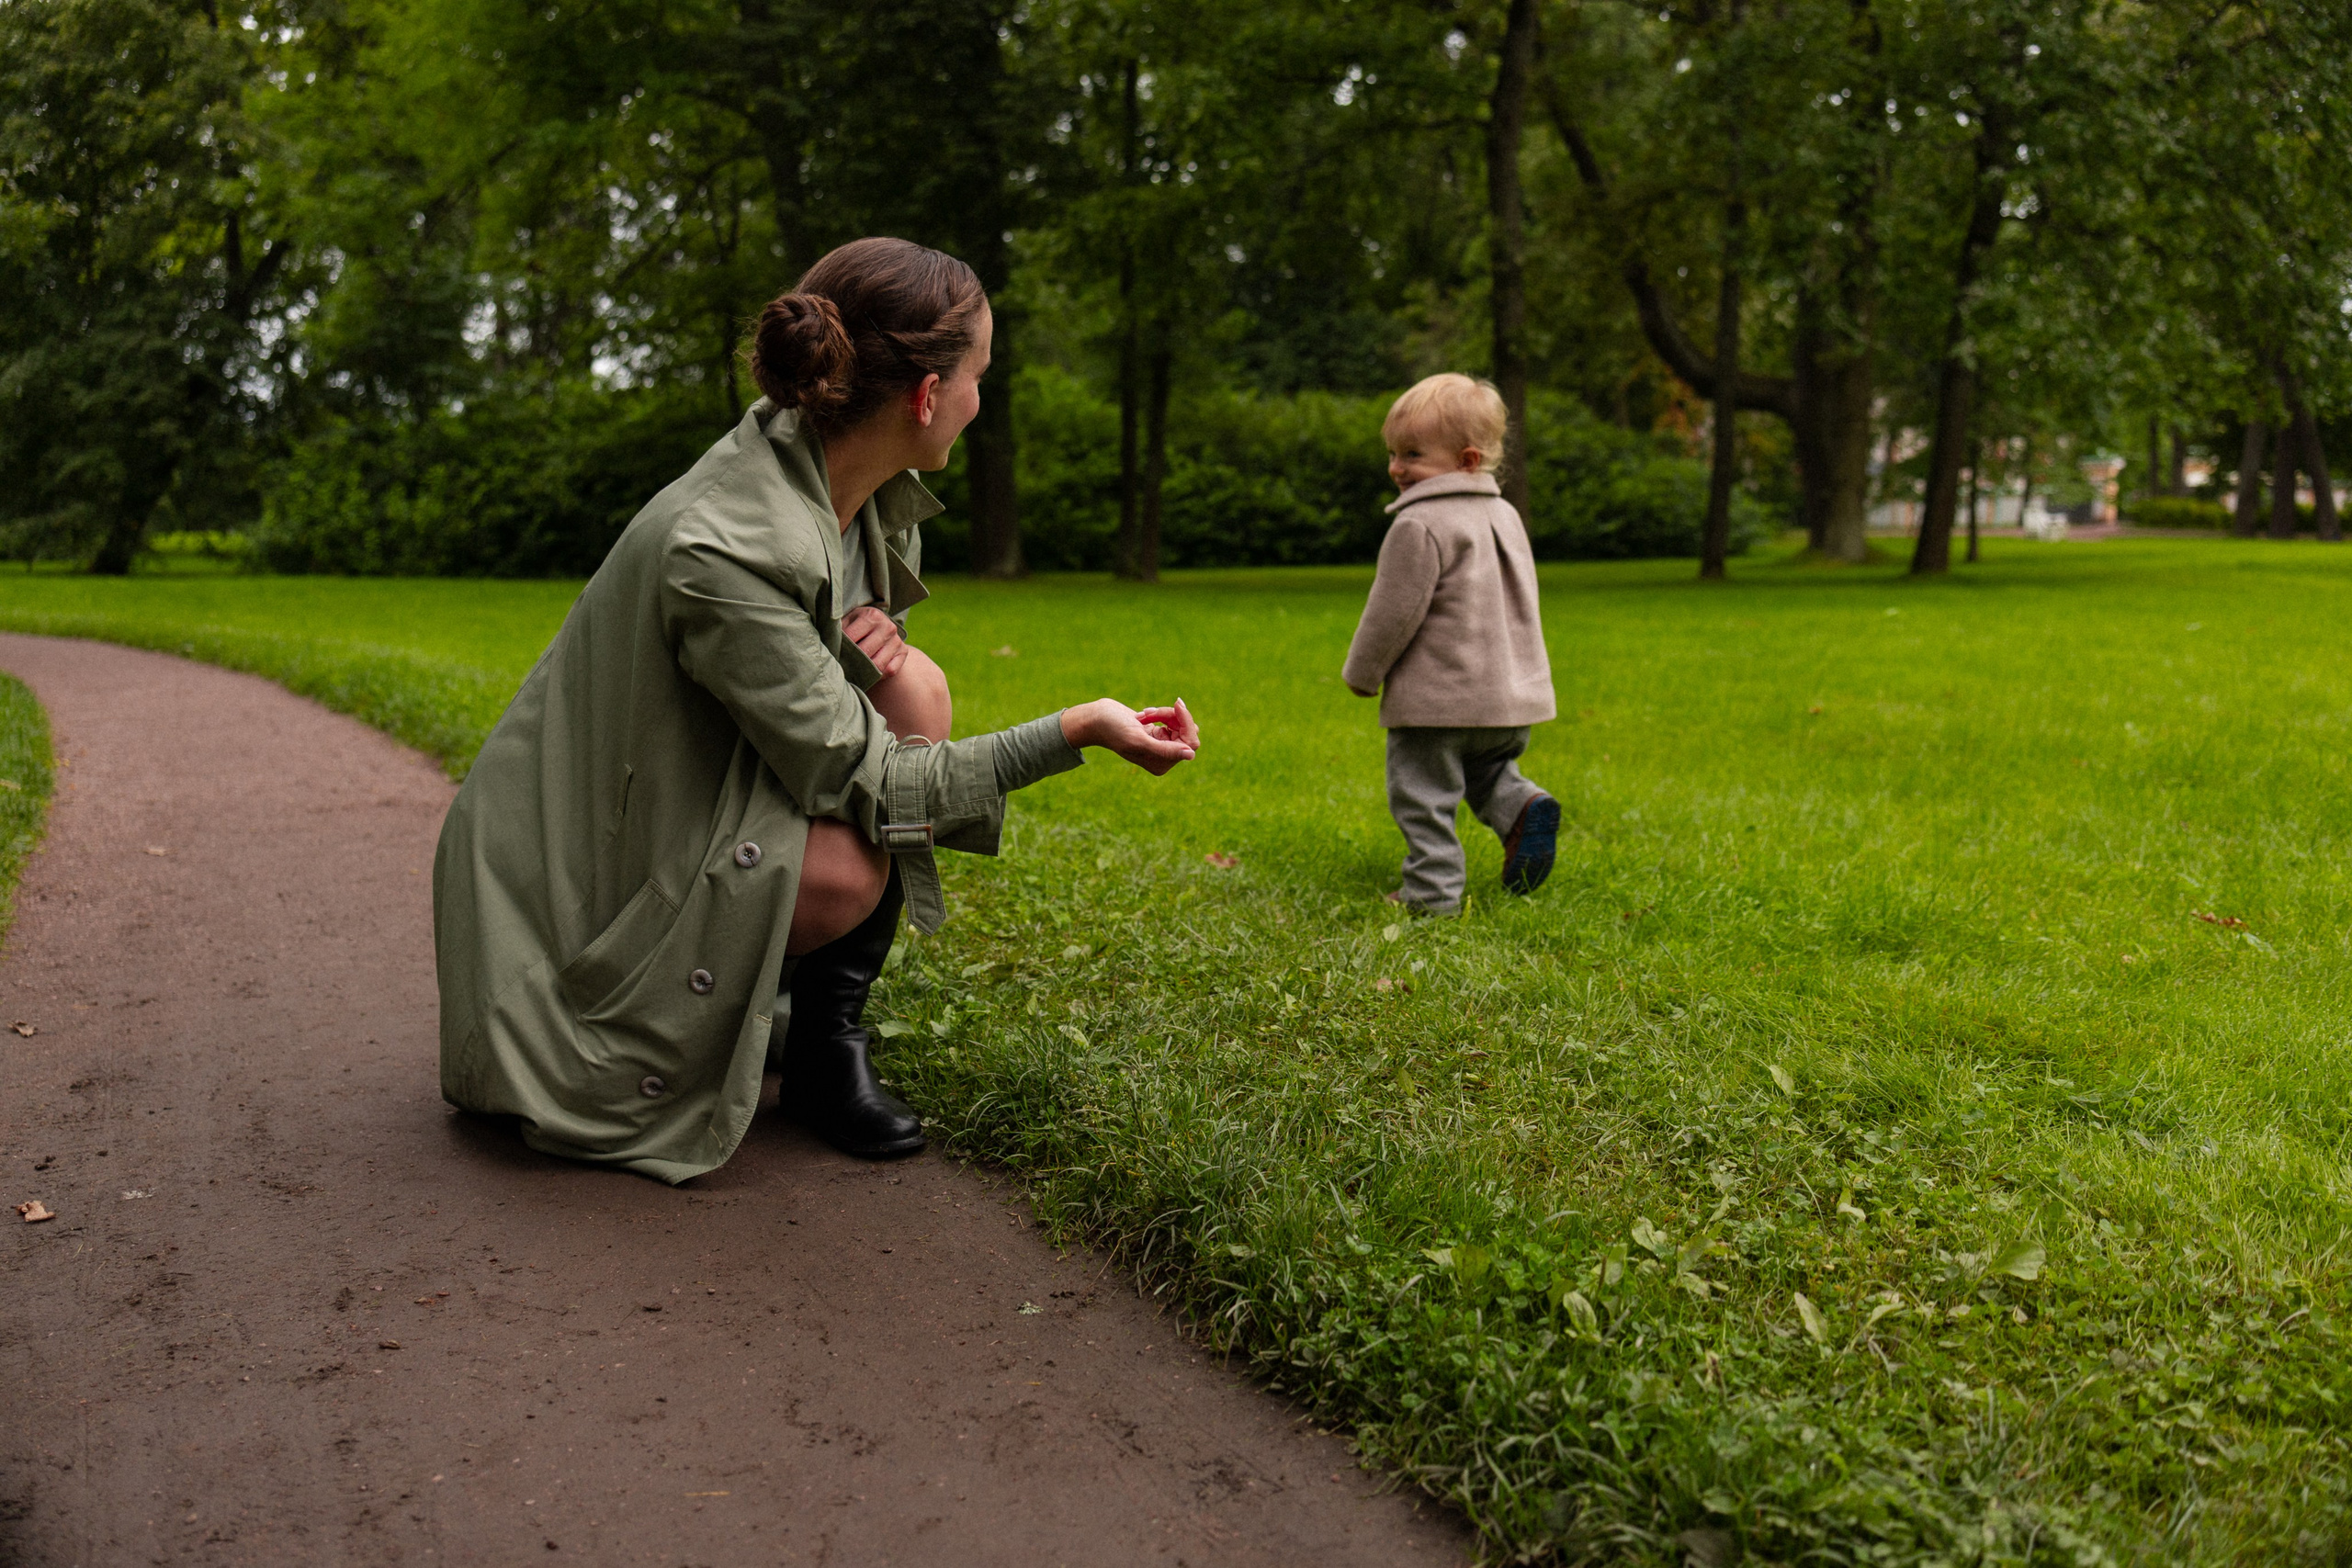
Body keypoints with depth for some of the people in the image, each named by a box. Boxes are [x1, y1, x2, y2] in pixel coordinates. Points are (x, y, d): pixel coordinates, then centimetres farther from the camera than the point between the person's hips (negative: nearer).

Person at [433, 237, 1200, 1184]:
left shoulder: (874, 486, -5)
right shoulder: (719, 551, -31)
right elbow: (854, 780, -27)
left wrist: (869, 623, -7)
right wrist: (1071, 733, -25)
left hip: (700, 803, 9)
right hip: (589, 874, -8)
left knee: (912, 692, -10)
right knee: (846, 869, -32)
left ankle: (825, 1038, -3)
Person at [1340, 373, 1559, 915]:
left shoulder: (1420, 526, -17)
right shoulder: (1505, 515, 12)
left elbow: (1394, 613, -16)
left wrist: (1362, 672, -1)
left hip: (1437, 697, -8)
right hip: (1509, 693, 8)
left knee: (1423, 796, 3)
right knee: (1487, 771, 27)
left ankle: (1432, 891, 6)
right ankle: (1521, 807, 1)